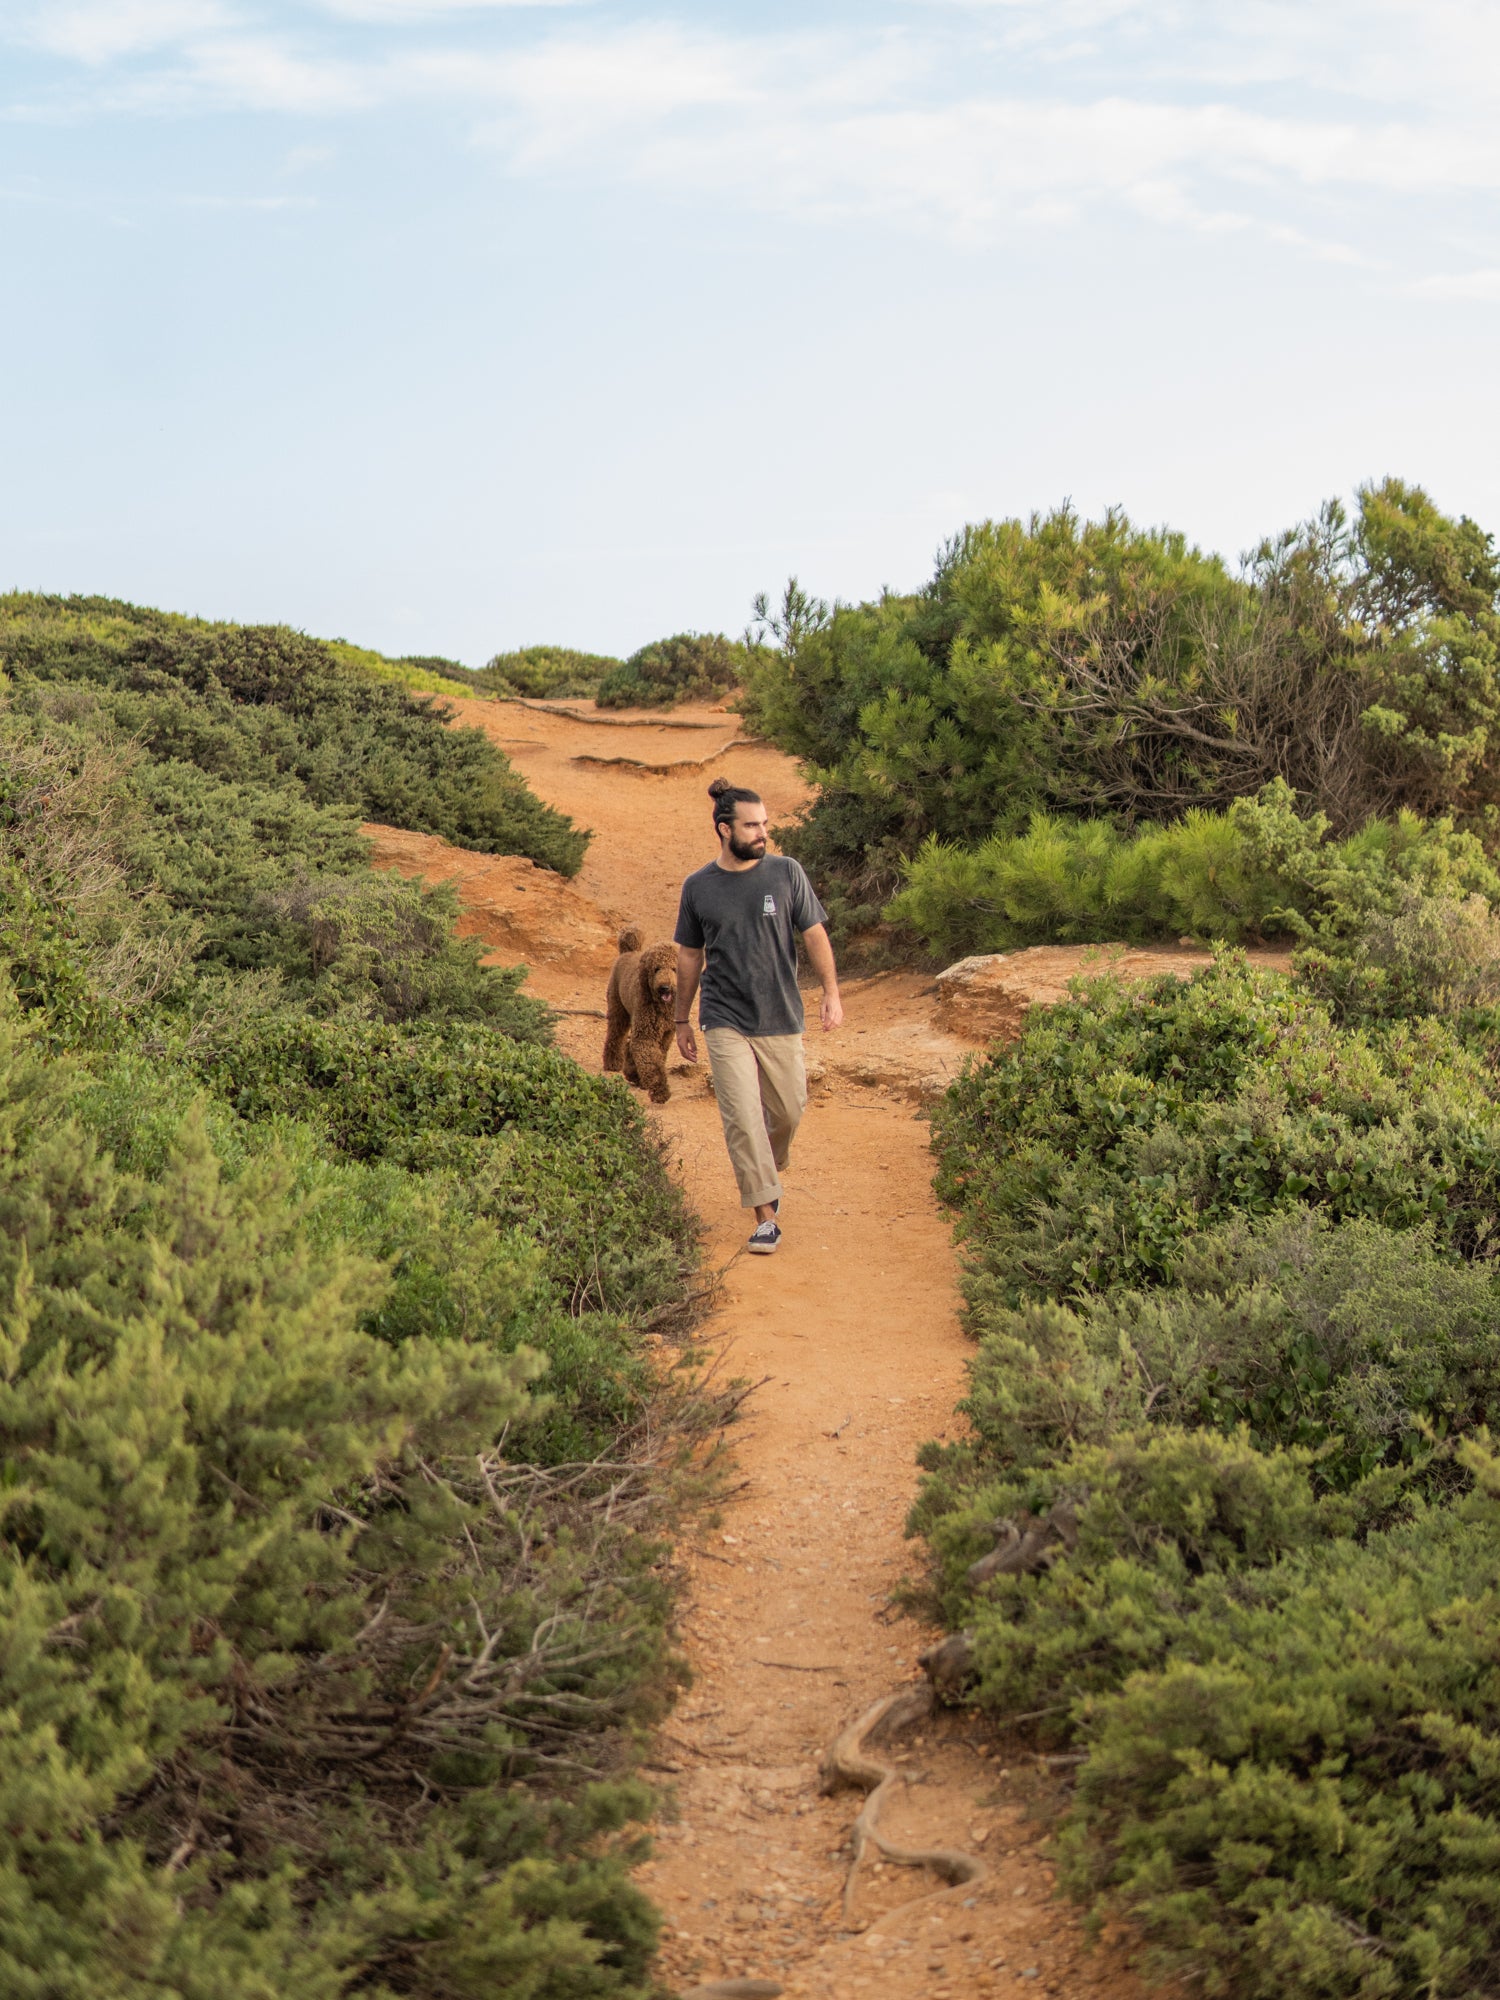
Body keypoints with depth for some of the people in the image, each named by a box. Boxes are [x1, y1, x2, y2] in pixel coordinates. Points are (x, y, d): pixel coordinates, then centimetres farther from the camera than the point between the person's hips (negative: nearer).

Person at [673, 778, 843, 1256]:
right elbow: (690, 955, 11)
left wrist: (831, 992, -11)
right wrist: (683, 1020, 15)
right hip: (726, 1023, -1)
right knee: (742, 1118, -9)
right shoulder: (698, 887, 0)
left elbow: (814, 934, 1)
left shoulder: (786, 873, -1)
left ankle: (768, 1171, 41)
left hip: (780, 1019, 1)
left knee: (787, 1111, 10)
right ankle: (766, 1214, -4)